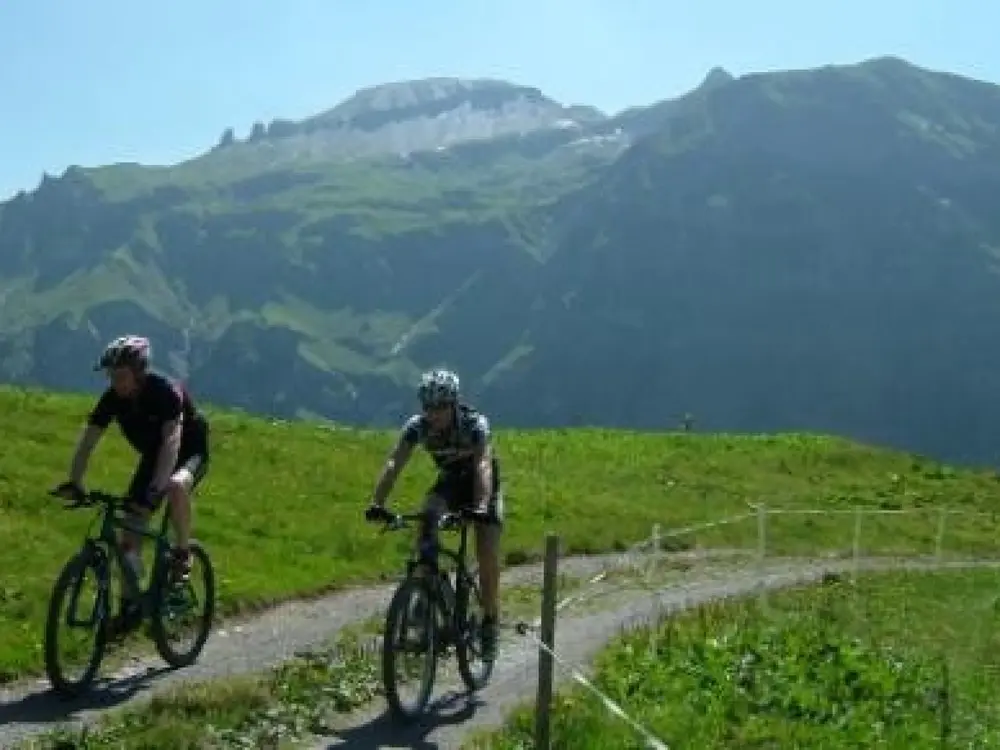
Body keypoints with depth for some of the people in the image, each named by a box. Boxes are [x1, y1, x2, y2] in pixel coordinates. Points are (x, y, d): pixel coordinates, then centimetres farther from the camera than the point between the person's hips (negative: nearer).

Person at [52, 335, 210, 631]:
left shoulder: (165, 391, -31)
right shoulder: (113, 398, -15)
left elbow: (171, 439, -41)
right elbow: (88, 441, -16)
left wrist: (157, 486, -52)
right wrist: (73, 482, -29)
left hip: (190, 452, -5)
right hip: (153, 456, 6)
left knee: (176, 486, -40)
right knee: (130, 528, -6)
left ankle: (182, 554, -18)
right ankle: (132, 602, 6)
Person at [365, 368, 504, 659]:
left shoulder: (475, 424, -33)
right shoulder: (417, 425, -24)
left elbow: (483, 465, -46)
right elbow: (394, 463, -33)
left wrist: (481, 507, -62)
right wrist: (377, 503, -48)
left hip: (481, 484, -3)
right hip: (449, 481, 3)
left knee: (487, 554, -12)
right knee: (425, 526, -25)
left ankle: (490, 622, 3)